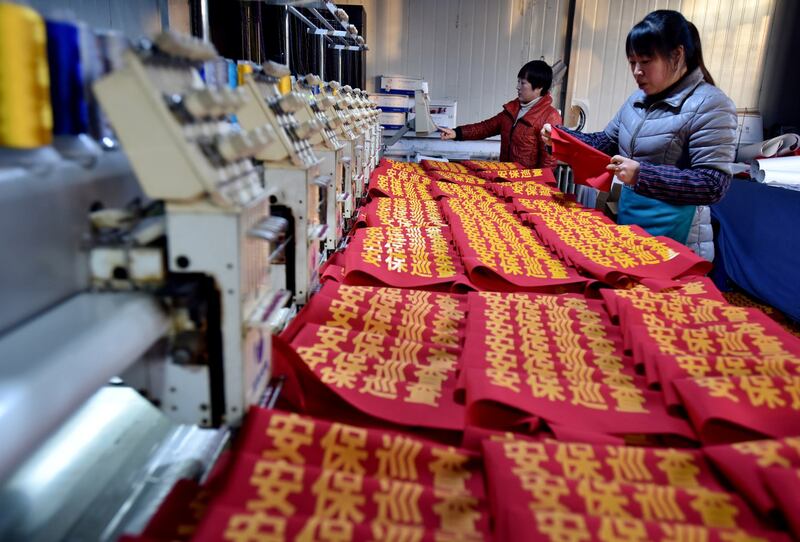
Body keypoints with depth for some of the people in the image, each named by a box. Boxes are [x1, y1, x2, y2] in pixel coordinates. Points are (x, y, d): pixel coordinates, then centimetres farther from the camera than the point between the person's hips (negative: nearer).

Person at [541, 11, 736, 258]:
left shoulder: (710, 106, -15)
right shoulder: (638, 100, 8)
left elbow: (713, 185, -21)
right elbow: (606, 143, 18)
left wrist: (642, 174, -30)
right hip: (627, 229, 7)